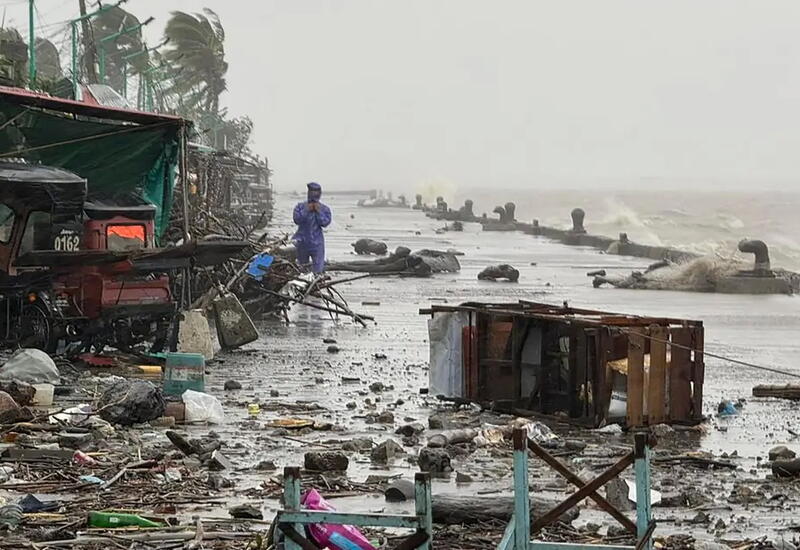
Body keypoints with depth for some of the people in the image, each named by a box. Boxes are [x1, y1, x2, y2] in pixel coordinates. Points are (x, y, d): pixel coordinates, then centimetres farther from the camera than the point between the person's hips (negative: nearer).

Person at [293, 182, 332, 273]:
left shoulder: (324, 209, -2)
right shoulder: (300, 206, -1)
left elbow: (325, 223, -14)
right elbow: (297, 220, -14)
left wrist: (318, 211, -18)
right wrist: (307, 210, -18)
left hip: (316, 243, -1)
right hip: (302, 241, 1)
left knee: (318, 269, 1)